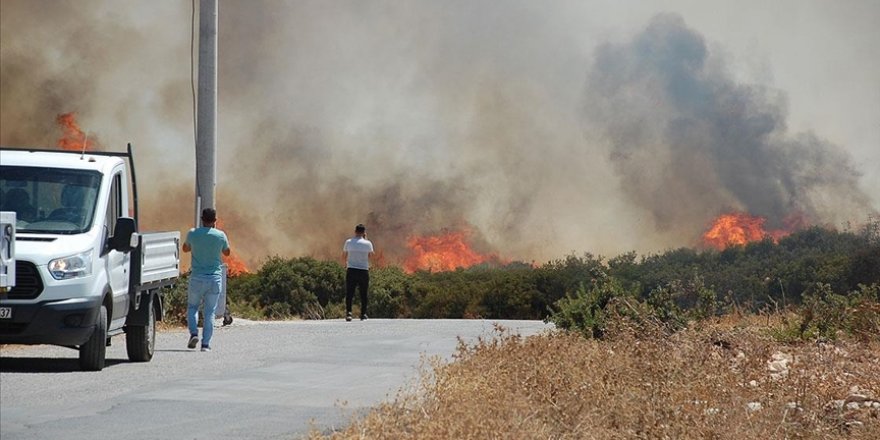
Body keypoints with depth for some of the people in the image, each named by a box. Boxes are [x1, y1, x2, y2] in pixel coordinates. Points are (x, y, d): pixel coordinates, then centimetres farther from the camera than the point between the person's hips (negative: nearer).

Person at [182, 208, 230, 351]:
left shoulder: (193, 233, -4)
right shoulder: (220, 235, -4)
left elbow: (185, 249, 15)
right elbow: (227, 252, 15)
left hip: (197, 277, 0)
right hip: (215, 277, 0)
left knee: (192, 307, 16)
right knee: (210, 312, 5)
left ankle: (193, 333, -6)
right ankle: (206, 344, 2)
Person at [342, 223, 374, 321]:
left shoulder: (348, 242, 2)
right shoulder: (367, 243, -1)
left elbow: (344, 257, 10)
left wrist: (345, 265, 32)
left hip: (351, 270, 0)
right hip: (364, 270, 0)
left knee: (349, 294, 1)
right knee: (363, 294, 11)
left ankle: (348, 312, -13)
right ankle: (363, 314, 13)